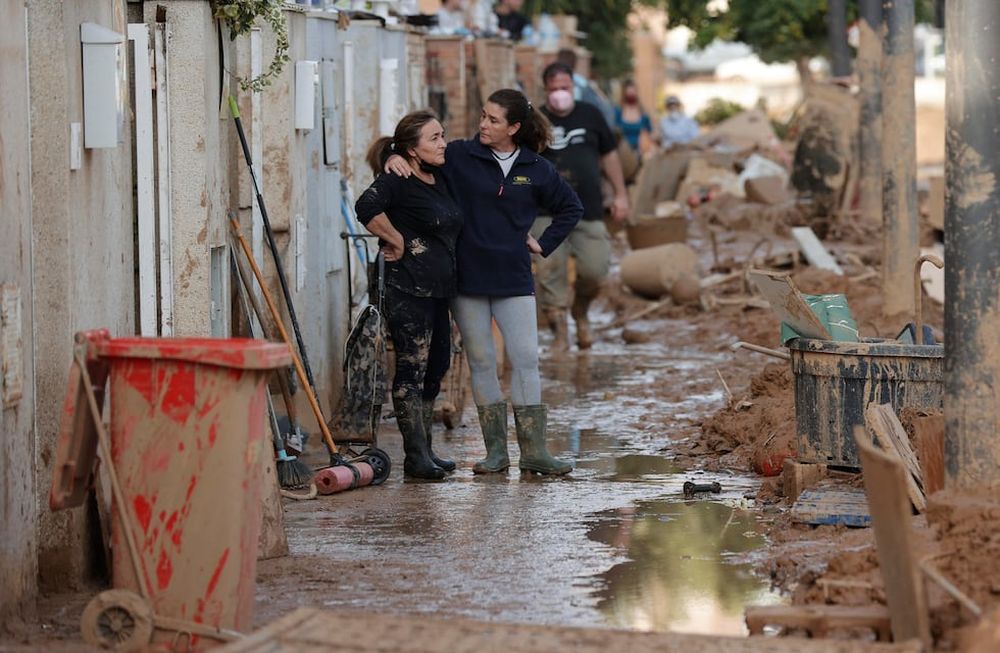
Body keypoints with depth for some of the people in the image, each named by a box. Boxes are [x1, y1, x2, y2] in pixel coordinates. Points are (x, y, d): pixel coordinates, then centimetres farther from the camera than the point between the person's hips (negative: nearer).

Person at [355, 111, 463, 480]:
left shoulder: (440, 180, 14)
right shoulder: (397, 181, -12)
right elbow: (367, 208, -29)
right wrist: (397, 241, -17)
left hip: (439, 289, 9)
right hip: (408, 288, -9)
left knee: (435, 368, 12)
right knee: (412, 369, -6)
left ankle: (424, 451, 20)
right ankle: (416, 456, -4)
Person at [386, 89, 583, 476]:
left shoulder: (535, 170, 5)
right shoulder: (459, 157, 0)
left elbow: (571, 208, 19)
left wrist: (543, 244, 10)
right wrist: (396, 158, -16)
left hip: (513, 280, 0)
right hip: (467, 278, 0)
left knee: (525, 359, -5)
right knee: (481, 362, 3)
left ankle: (533, 451, -2)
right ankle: (495, 450, 9)